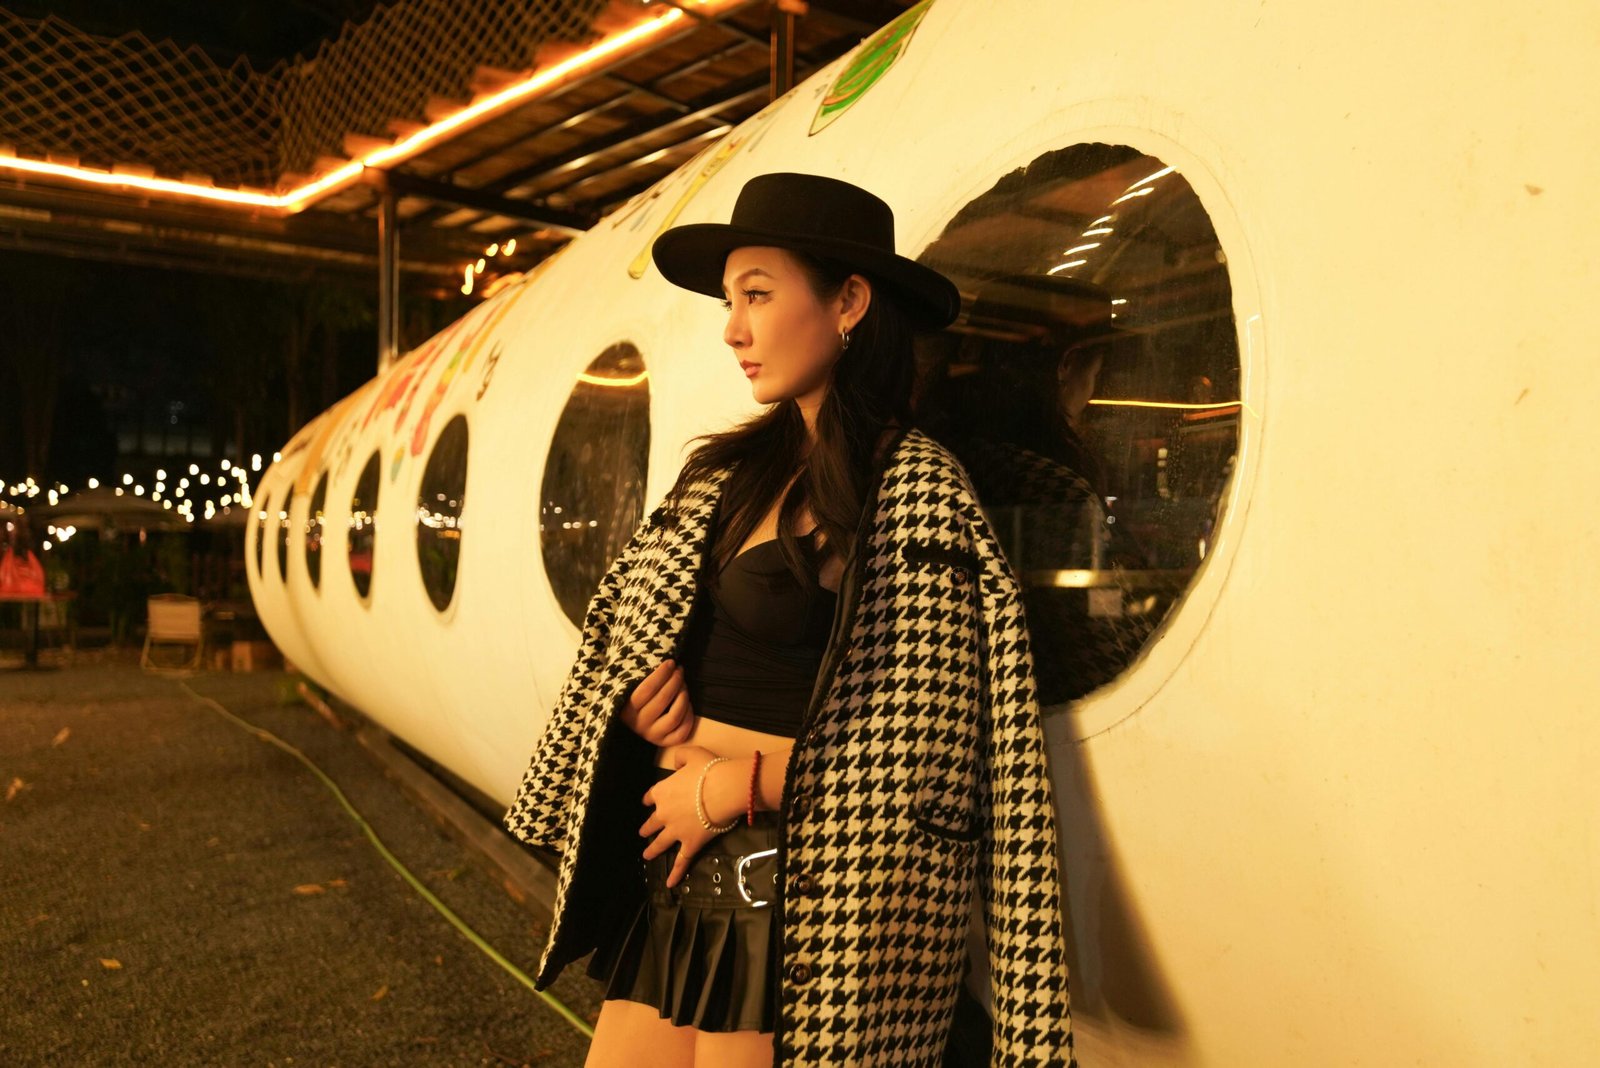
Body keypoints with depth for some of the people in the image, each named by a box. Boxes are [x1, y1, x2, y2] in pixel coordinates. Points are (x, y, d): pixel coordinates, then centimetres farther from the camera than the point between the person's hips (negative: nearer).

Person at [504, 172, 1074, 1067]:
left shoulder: (917, 491, -11)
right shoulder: (731, 472, 8)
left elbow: (919, 747, -14)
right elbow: (622, 633, 11)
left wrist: (727, 790, -9)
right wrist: (670, 734, -9)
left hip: (805, 899, -6)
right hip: (677, 871, 6)